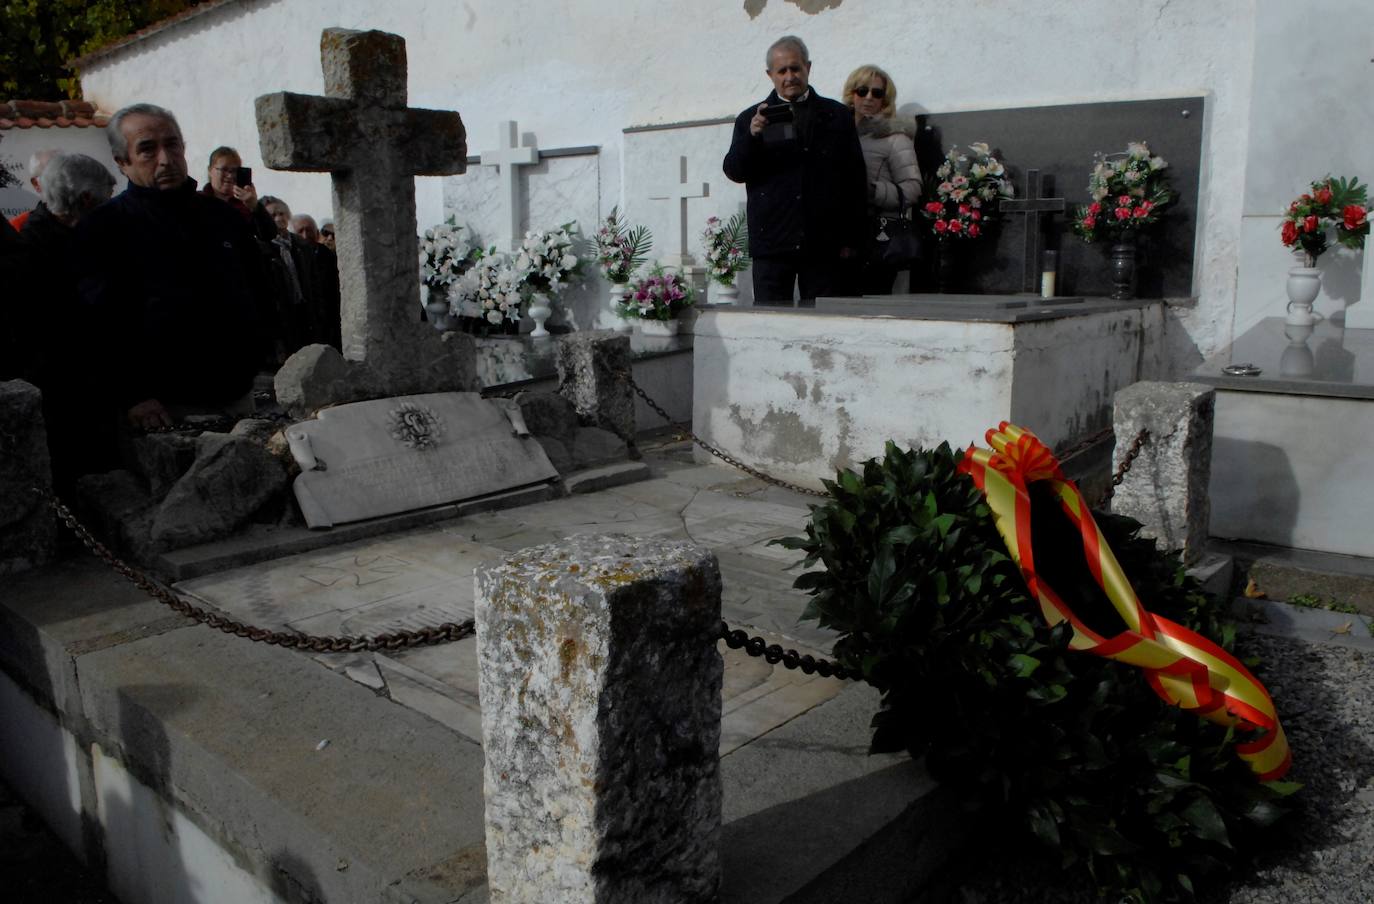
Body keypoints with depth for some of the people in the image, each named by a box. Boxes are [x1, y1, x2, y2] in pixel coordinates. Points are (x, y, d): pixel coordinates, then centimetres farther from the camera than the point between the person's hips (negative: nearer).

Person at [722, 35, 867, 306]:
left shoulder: (837, 115, 12)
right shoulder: (751, 119, 12)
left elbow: (856, 179, 10)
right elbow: (733, 172, 2)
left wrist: (851, 240, 2)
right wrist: (751, 135, -17)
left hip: (825, 244, 0)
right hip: (772, 242, 0)